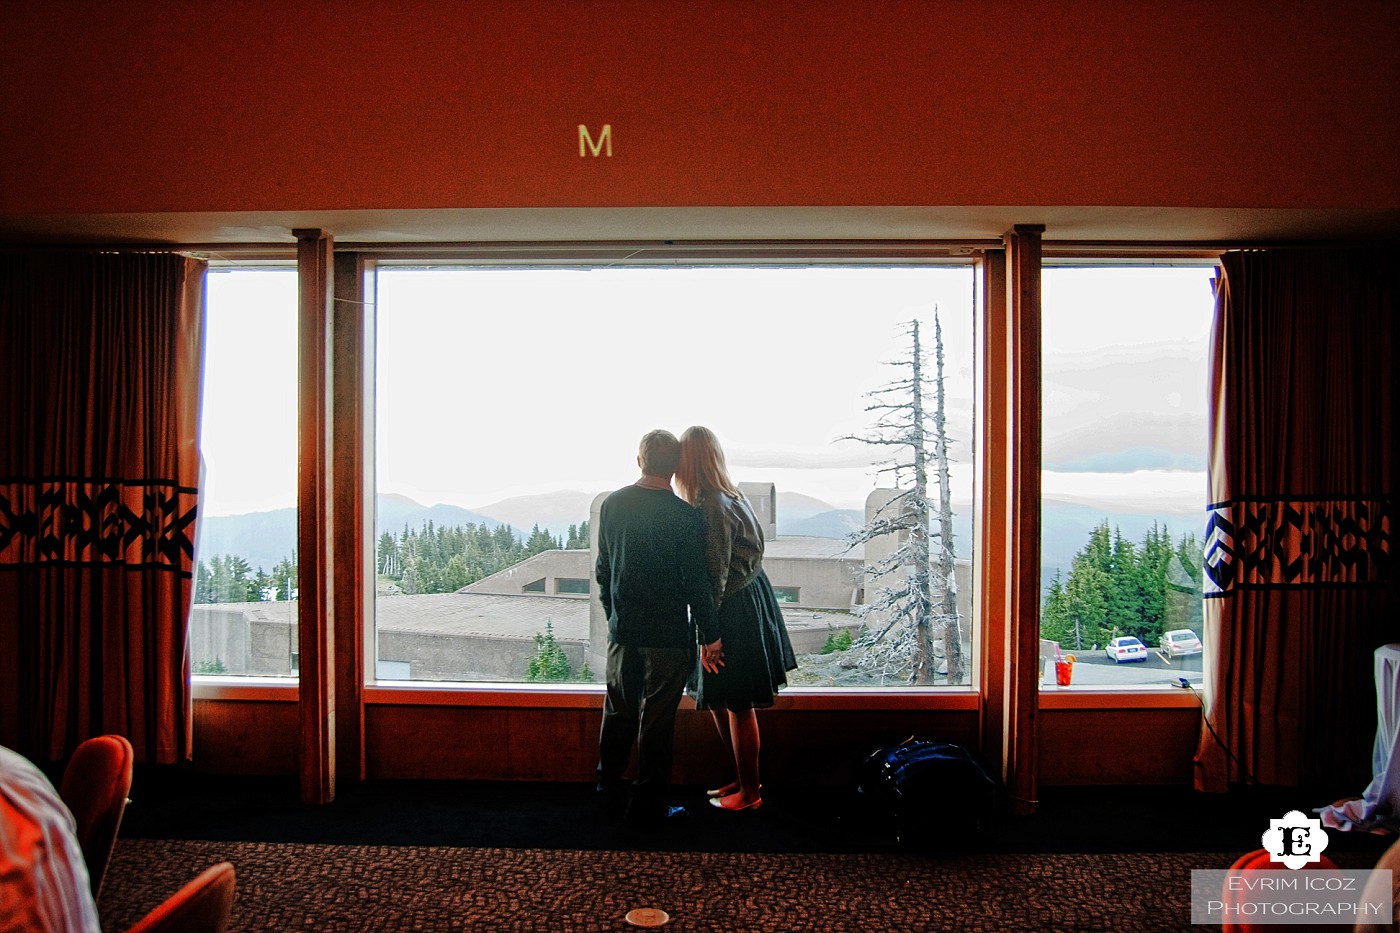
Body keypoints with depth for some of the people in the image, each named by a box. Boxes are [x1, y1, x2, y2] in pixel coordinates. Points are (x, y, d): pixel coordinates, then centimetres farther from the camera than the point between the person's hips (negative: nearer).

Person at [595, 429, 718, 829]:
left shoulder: (611, 505, -1)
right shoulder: (685, 516, -17)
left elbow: (603, 569, 8)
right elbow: (696, 582, -13)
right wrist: (709, 635, -3)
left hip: (622, 630, 5)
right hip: (668, 634, -5)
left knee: (618, 711, 20)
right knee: (657, 721, 7)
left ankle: (609, 789, 35)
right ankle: (648, 807, 19)